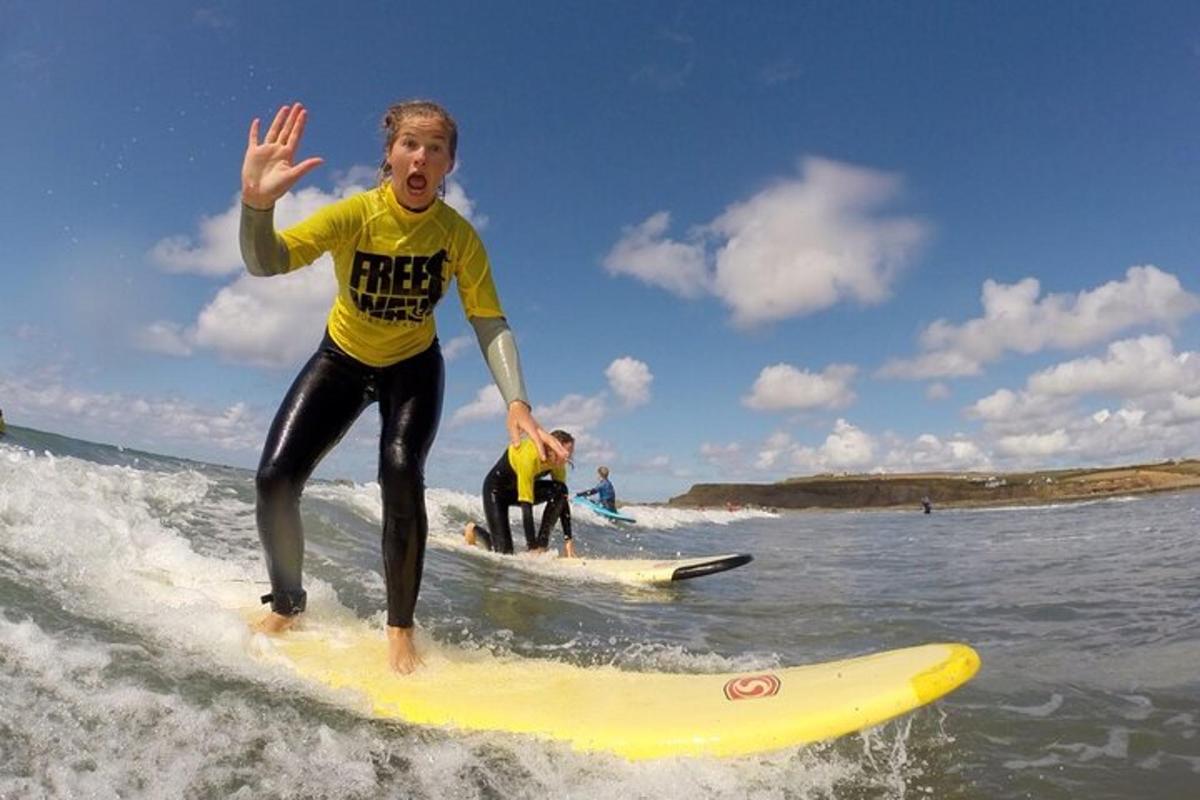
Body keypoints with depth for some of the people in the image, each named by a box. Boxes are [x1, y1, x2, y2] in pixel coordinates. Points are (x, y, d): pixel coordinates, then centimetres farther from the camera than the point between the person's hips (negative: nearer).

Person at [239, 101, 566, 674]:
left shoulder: (458, 235, -21)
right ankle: (286, 605, 18)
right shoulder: (355, 214, -24)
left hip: (413, 367, -1)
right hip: (341, 359, 1)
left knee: (401, 472, -26)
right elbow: (264, 262, -33)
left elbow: (489, 322, -21)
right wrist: (257, 203, -56)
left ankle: (400, 629, -8)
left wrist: (517, 403, -35)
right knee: (274, 481, -9)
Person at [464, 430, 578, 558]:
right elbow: (526, 505, -37)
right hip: (496, 489, -6)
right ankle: (474, 530, 18)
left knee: (559, 491, -23)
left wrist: (568, 540, -18)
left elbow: (563, 498, -13)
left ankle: (542, 545, -13)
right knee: (504, 552, -12)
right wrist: (532, 547, -37)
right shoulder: (528, 456, -37)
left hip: (520, 487, 6)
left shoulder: (557, 461, -18)